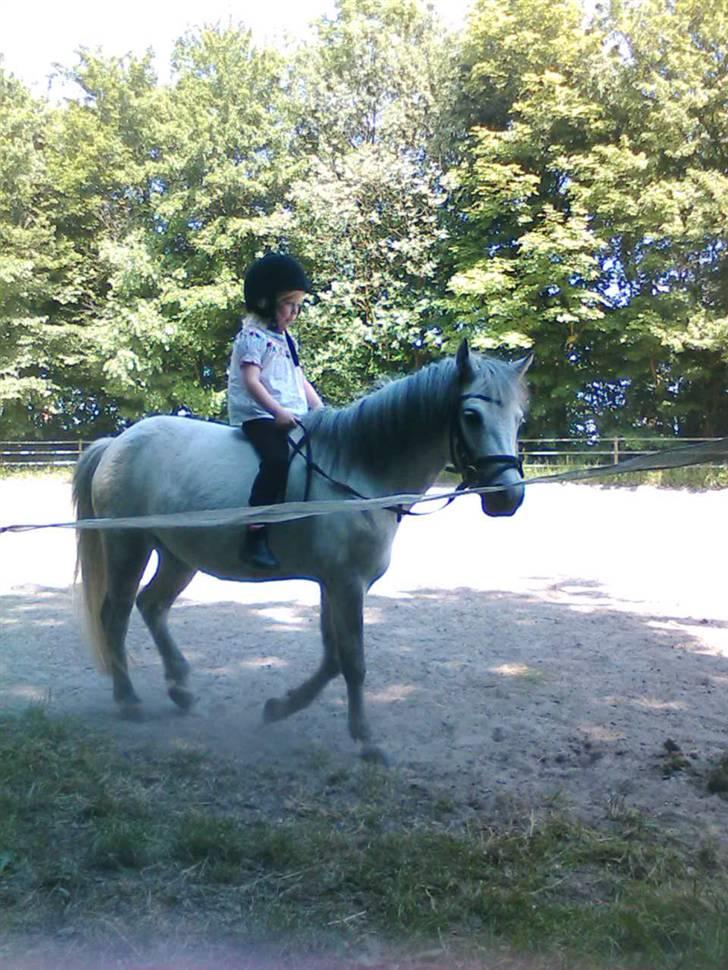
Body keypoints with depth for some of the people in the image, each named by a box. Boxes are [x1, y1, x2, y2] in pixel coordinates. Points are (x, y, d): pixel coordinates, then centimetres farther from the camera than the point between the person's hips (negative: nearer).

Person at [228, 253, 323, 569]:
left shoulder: (286, 339, 22)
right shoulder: (253, 336, -6)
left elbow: (300, 379, 23)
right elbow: (251, 381, -16)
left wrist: (320, 409, 10)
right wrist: (277, 411, -26)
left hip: (291, 417, 10)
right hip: (258, 415, -10)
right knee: (277, 459, -30)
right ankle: (255, 537, -35)